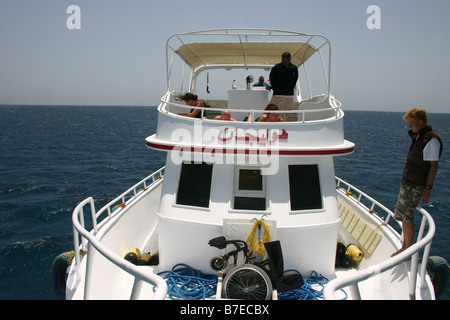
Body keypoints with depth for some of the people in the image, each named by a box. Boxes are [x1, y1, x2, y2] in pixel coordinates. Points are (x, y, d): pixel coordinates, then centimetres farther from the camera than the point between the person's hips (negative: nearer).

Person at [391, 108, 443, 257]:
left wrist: (428, 188, -18)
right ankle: (405, 246, 25)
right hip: (407, 183, 9)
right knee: (404, 216, 13)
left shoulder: (432, 139, -15)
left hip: (416, 186, -9)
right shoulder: (418, 136, 13)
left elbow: (433, 165, -17)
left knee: (405, 216, -5)